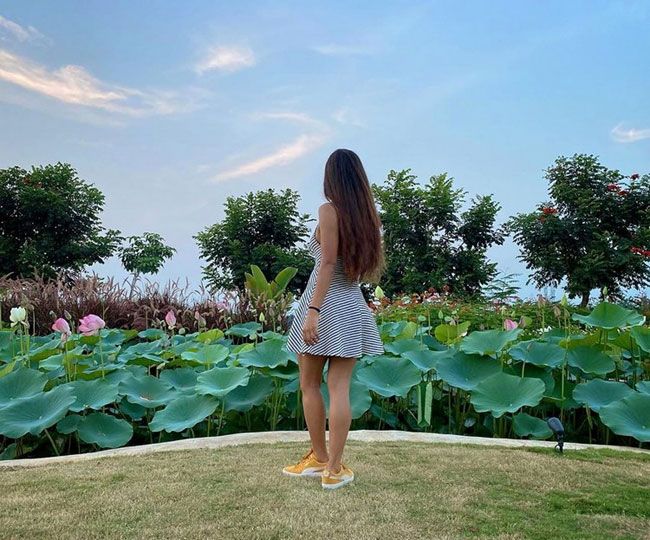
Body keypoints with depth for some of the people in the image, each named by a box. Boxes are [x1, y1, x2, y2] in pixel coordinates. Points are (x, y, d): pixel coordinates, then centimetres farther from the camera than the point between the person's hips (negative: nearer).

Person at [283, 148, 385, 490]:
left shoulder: (329, 210, -8)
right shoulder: (367, 215, 9)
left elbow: (328, 263, -17)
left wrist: (313, 311, -21)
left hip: (324, 304, -5)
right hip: (353, 306, 5)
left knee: (309, 385, 11)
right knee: (339, 388, 4)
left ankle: (319, 459, 19)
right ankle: (334, 469, 7)